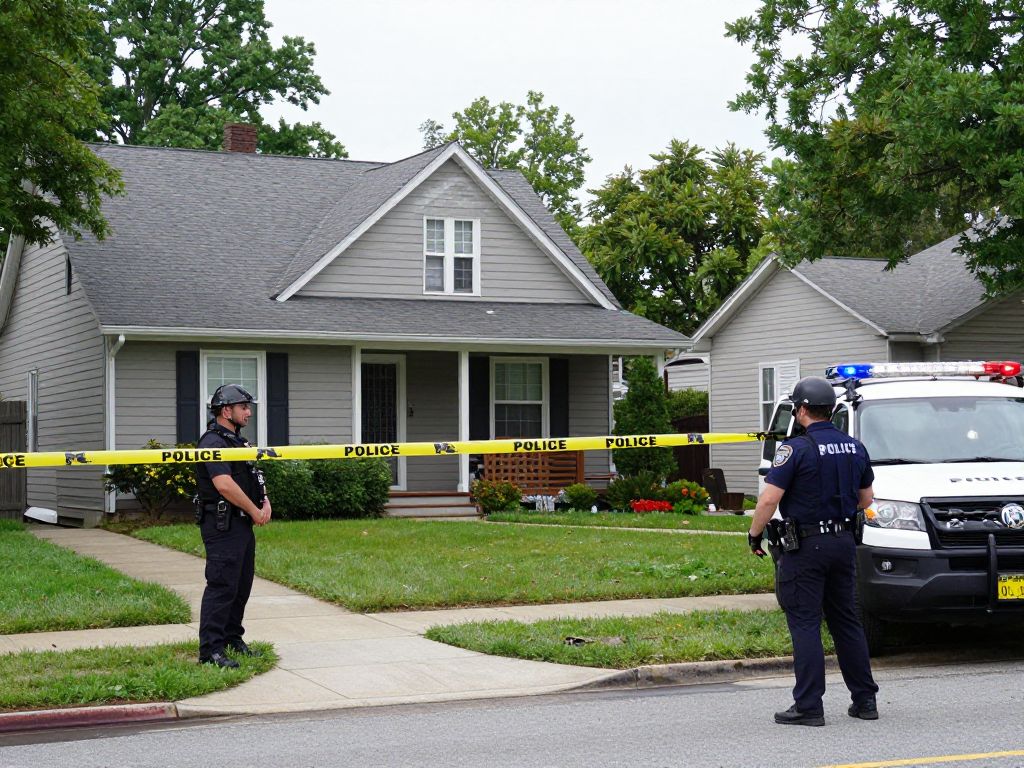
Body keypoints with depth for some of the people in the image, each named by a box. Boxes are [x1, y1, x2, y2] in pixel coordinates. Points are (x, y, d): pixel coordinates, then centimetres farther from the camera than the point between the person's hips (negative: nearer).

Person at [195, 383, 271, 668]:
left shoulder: (237, 441, 19)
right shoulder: (213, 442, -14)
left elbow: (254, 476, 22)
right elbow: (224, 485, -23)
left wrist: (265, 502, 3)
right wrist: (254, 511, -14)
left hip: (242, 525, 10)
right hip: (222, 525, -10)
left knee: (242, 584, 15)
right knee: (222, 586, -11)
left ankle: (232, 638, 26)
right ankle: (210, 650, -10)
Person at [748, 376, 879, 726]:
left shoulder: (796, 448, -14)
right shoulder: (855, 447, 7)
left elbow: (769, 499, -18)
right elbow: (866, 497, 17)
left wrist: (754, 534, -5)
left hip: (807, 546, -6)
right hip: (844, 541, 7)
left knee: (805, 624, -2)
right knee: (846, 621, 14)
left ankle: (808, 706, -3)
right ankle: (864, 700, 18)